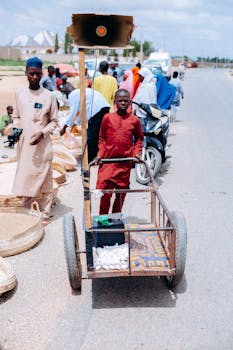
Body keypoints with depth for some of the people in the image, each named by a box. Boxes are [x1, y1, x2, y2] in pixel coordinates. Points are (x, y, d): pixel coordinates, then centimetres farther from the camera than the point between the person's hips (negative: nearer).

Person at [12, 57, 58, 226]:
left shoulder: (49, 95, -2)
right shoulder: (20, 94, 8)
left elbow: (53, 121, 1)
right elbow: (17, 117, 17)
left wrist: (42, 133, -14)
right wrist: (15, 129, -2)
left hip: (42, 144, -3)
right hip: (24, 142, 3)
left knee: (43, 178, 1)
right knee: (24, 177, 7)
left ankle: (45, 213, 10)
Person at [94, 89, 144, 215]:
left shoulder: (134, 120, 2)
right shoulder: (107, 118, 1)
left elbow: (139, 138, 15)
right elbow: (102, 138, 10)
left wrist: (136, 153, 2)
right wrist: (100, 154, -2)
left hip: (125, 162, 1)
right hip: (108, 160, -1)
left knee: (121, 192, 10)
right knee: (104, 191, -4)